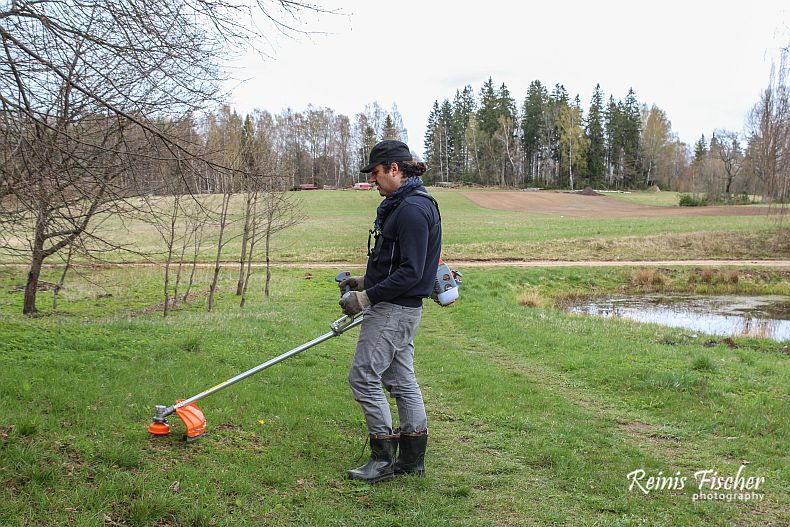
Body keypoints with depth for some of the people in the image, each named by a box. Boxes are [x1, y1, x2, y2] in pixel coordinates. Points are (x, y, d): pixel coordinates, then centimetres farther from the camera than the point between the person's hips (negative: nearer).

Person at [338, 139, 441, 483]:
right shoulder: (400, 204, 14)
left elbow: (411, 271, -24)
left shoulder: (413, 209, -19)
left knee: (363, 377, -5)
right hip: (397, 308, 11)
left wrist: (368, 297, -21)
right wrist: (365, 282, 15)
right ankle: (413, 459, 22)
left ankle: (384, 459, 5)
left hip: (395, 309, -11)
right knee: (401, 380, 14)